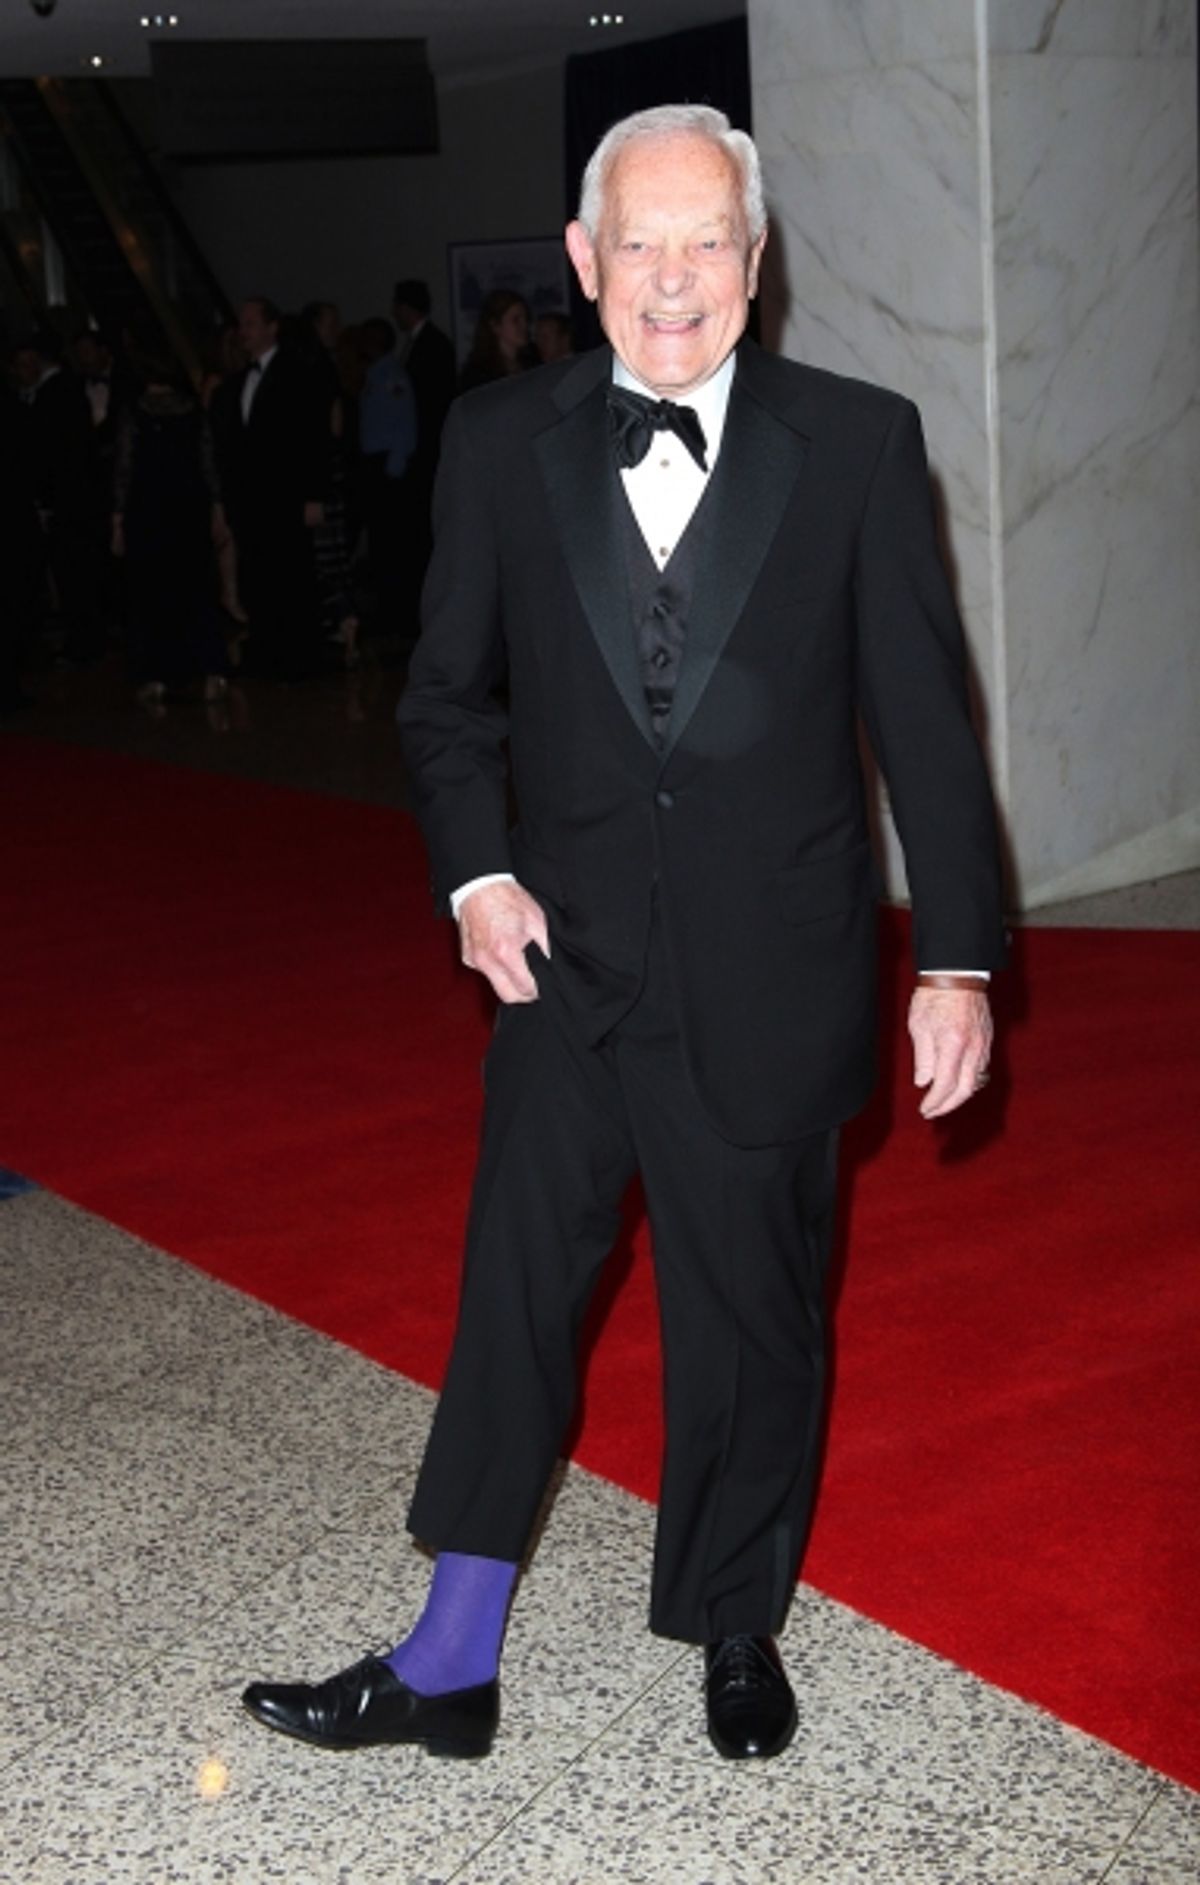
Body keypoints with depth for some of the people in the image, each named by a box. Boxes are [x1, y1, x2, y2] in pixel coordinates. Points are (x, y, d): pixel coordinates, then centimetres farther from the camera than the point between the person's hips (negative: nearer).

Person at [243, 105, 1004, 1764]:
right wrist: (474, 872, -7)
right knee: (512, 1296, 7)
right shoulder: (501, 443, 0)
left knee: (754, 1318, 12)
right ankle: (451, 1666, 20)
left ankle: (739, 1634, 34)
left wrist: (958, 959, -5)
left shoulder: (858, 443, -4)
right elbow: (450, 694, 9)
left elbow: (926, 716, -3)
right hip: (570, 960, 1)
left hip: (769, 977, -1)